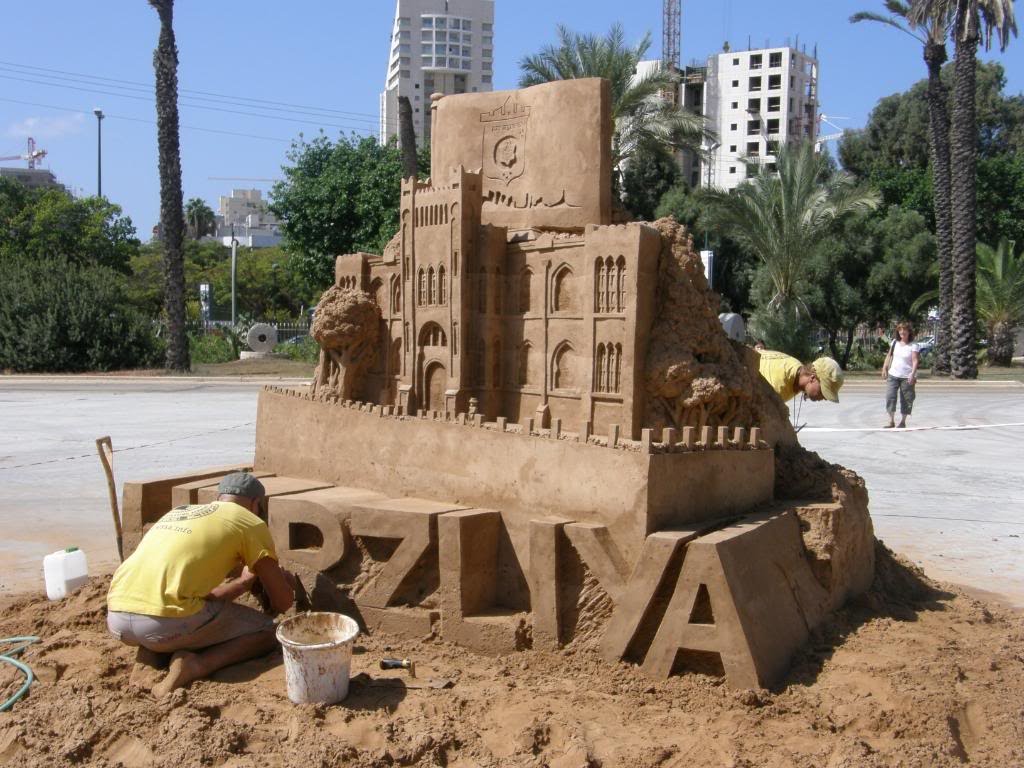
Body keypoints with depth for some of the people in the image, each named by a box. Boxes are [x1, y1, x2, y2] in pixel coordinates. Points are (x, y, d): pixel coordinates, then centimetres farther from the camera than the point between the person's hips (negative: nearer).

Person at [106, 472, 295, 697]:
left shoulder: (177, 512, 29)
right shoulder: (249, 522, 9)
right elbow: (283, 601, 11)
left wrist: (245, 582, 48)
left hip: (116, 620, 7)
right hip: (165, 622, -7)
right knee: (267, 631, 11)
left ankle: (152, 653, 9)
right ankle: (195, 665, -12)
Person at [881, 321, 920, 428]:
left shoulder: (913, 346, -7)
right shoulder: (894, 342, 7)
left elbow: (915, 361, -14)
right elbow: (889, 356, 15)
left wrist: (913, 374, -25)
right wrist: (885, 368, 10)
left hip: (907, 377, -4)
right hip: (893, 375, 4)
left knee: (906, 400, 4)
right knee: (890, 397, -6)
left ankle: (903, 421, 17)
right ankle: (891, 421, -2)